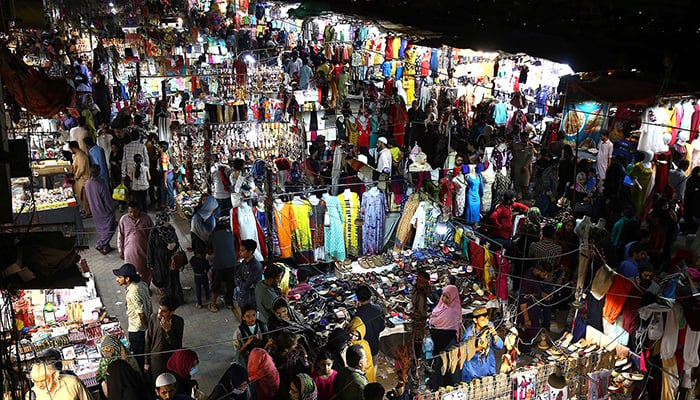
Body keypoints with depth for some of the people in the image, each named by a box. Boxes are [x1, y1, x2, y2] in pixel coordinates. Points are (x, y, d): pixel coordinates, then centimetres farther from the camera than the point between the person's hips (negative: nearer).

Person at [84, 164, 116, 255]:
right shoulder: (100, 185, -29)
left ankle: (105, 246, 30)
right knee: (109, 228, 10)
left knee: (100, 228, 20)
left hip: (95, 211, 7)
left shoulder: (87, 184, -9)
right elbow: (107, 200, -20)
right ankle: (99, 244, 6)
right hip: (104, 211, -7)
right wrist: (112, 210, -6)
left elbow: (88, 198, 6)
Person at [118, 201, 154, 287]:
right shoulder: (123, 219, -10)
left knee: (146, 270, 15)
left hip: (144, 250, 0)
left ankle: (146, 288, 38)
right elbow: (120, 236, 0)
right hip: (130, 251, 0)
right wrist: (120, 251, 3)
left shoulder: (146, 218, -12)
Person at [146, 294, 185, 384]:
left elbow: (177, 346, -16)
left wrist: (168, 330, -29)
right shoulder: (154, 318, -10)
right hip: (155, 359, 2)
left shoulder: (178, 322, -16)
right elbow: (148, 341, 0)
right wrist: (147, 361, 3)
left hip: (171, 360, -1)